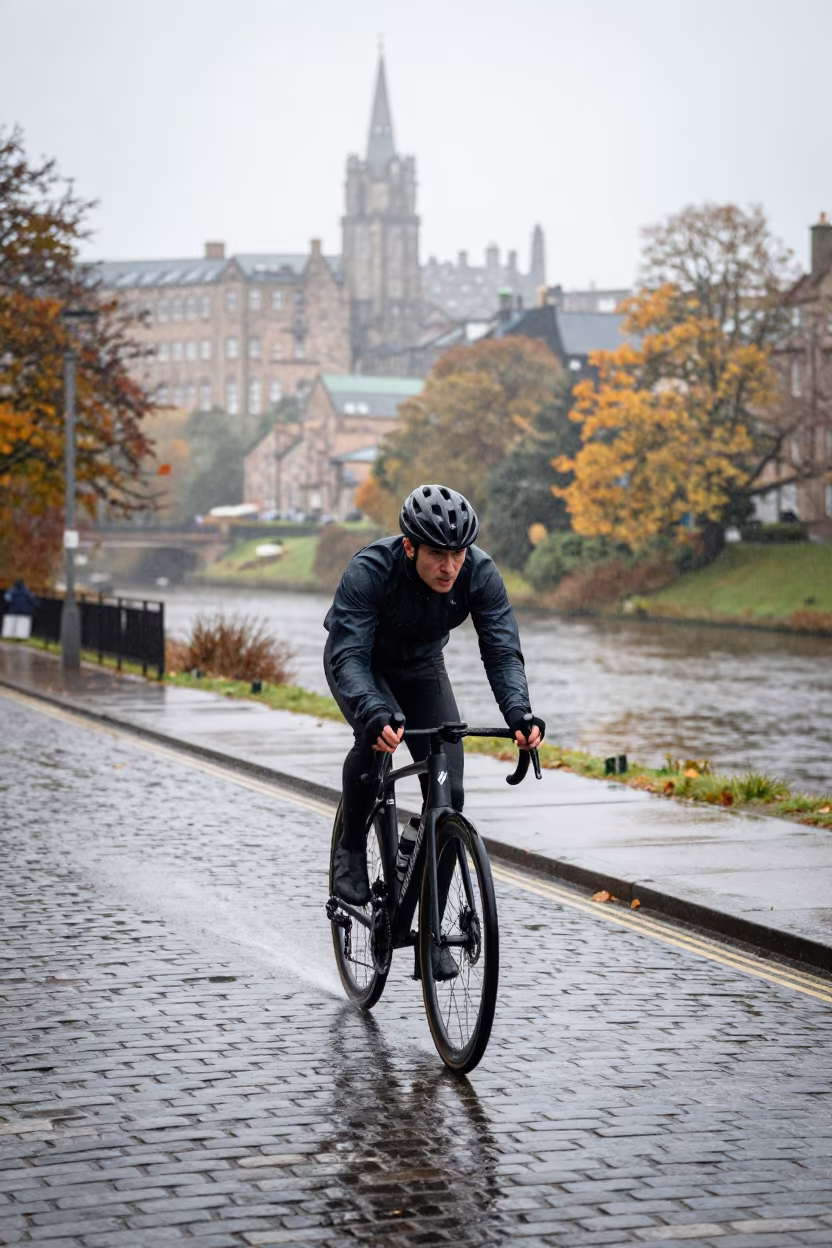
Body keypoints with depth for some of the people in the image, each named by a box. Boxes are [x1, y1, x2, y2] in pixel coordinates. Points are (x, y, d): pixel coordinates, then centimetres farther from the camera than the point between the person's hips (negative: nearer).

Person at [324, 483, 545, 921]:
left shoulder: (480, 572, -28)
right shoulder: (370, 570, -37)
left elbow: (502, 651, -30)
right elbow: (348, 656, -43)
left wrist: (520, 714, -48)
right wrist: (374, 714, -61)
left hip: (422, 667, 3)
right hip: (360, 662, -3)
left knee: (449, 792, -10)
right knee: (378, 735, -35)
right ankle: (351, 849, -10)